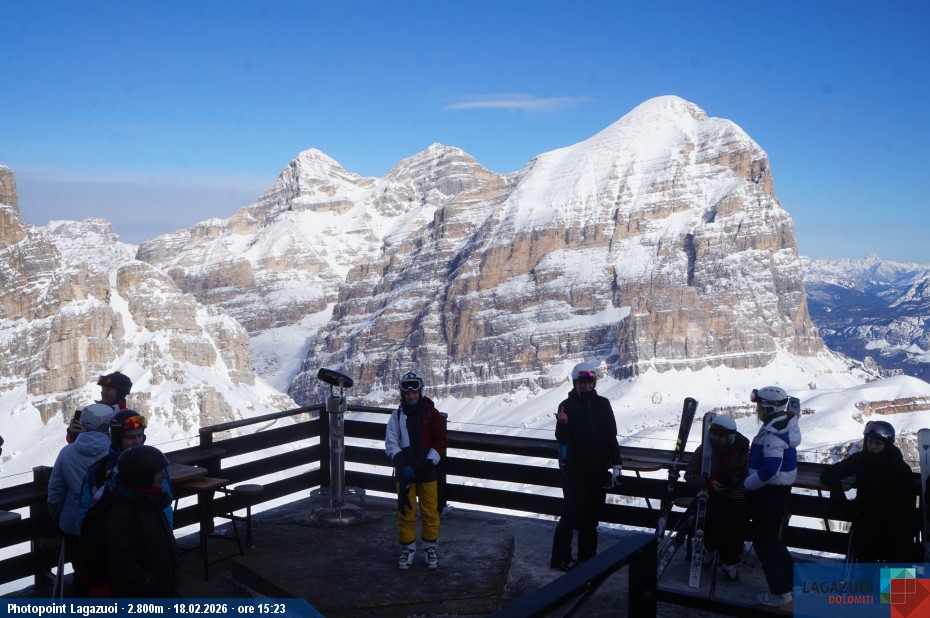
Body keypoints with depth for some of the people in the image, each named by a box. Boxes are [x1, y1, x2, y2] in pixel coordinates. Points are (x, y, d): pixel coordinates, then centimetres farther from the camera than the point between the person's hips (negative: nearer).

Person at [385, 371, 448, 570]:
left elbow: (441, 441, -1)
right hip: (404, 472, 1)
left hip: (427, 472, -1)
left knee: (430, 511, 5)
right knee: (405, 511, 5)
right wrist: (401, 463, -18)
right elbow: (391, 443, -3)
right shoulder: (397, 415, 2)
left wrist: (430, 461, -13)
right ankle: (407, 548, 20)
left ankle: (430, 547, 21)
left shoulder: (431, 414, 0)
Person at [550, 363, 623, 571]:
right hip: (575, 470, -4)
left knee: (592, 515, 12)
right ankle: (560, 558, 6)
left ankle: (588, 554, 23)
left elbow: (611, 436, 10)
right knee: (571, 514, -3)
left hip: (599, 470, 4)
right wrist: (563, 424, -33)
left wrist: (616, 465, 7)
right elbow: (562, 439, -12)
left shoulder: (603, 404, 5)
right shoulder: (567, 406, -7)